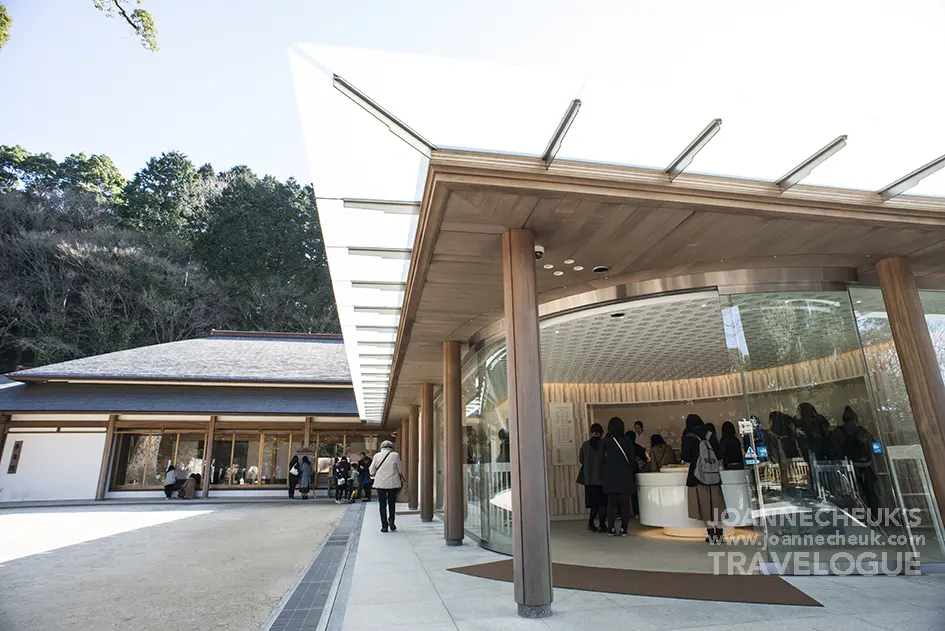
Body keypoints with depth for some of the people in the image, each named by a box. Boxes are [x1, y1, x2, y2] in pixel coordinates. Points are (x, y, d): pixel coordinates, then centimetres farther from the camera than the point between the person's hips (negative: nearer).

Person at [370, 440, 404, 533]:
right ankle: (391, 520, 0)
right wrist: (401, 481, 17)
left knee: (382, 504, 8)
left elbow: (371, 471, 3)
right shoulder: (395, 455, -4)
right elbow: (400, 470, 1)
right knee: (392, 503, 17)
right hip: (393, 483, 0)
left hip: (380, 483, 0)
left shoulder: (377, 456, -1)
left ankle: (384, 526, 6)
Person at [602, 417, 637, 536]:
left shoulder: (605, 441, -5)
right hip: (625, 476, 0)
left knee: (611, 503, 7)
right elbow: (632, 460, 0)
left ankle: (611, 528, 6)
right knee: (625, 503, 7)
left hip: (610, 477, 0)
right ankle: (623, 529, 5)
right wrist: (633, 473, 12)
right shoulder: (627, 441, -4)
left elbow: (603, 459, -2)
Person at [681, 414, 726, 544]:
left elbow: (686, 458, -6)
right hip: (714, 474, 4)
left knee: (704, 504, 2)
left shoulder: (688, 438, -5)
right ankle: (719, 534, 11)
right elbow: (719, 454, 9)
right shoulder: (711, 435, 4)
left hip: (698, 474, -4)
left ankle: (712, 535, 3)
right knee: (715, 503, 10)